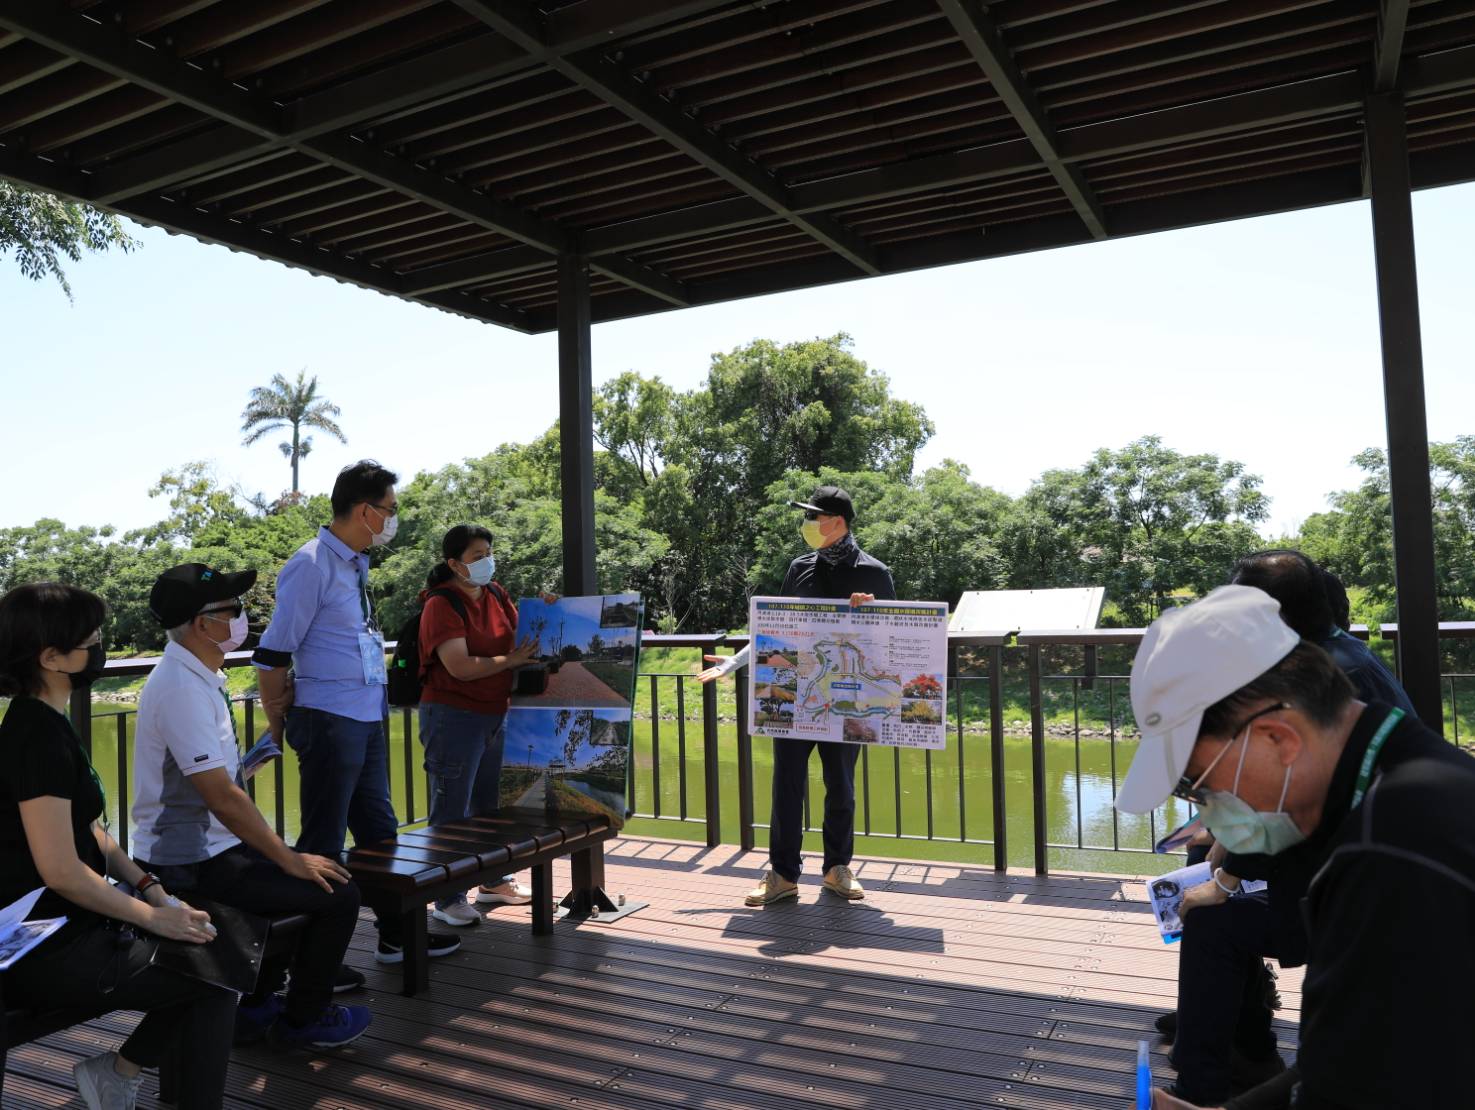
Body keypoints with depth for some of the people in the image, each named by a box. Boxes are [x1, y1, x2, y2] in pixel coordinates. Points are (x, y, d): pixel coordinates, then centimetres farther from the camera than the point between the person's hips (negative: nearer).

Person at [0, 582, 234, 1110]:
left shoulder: (44, 724, 9)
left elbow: (86, 831, 14)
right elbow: (61, 872, -23)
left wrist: (149, 887, 6)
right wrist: (153, 916, -13)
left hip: (69, 927, 9)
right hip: (46, 952, -9)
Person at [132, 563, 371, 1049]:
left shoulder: (199, 676, 6)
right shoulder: (182, 689, -25)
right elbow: (222, 797, -26)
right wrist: (289, 858, -19)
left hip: (208, 845, 10)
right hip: (193, 863, -10)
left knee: (299, 876, 24)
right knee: (337, 894, -12)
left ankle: (257, 1006, 30)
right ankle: (304, 1019, 10)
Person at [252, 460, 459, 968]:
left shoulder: (356, 564, 13)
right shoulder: (312, 564, -15)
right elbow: (272, 654, -15)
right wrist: (278, 725, -6)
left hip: (368, 719, 9)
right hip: (330, 721, -9)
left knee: (378, 830, 18)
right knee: (321, 846, 1)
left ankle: (395, 935, 31)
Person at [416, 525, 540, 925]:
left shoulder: (495, 594, 7)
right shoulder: (441, 605, -16)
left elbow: (519, 631, 20)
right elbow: (460, 666, -24)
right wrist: (511, 660, -16)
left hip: (494, 715, 8)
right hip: (453, 716, -8)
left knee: (490, 805, 20)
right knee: (451, 812, 1)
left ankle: (494, 882, 35)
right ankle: (446, 899, 13)